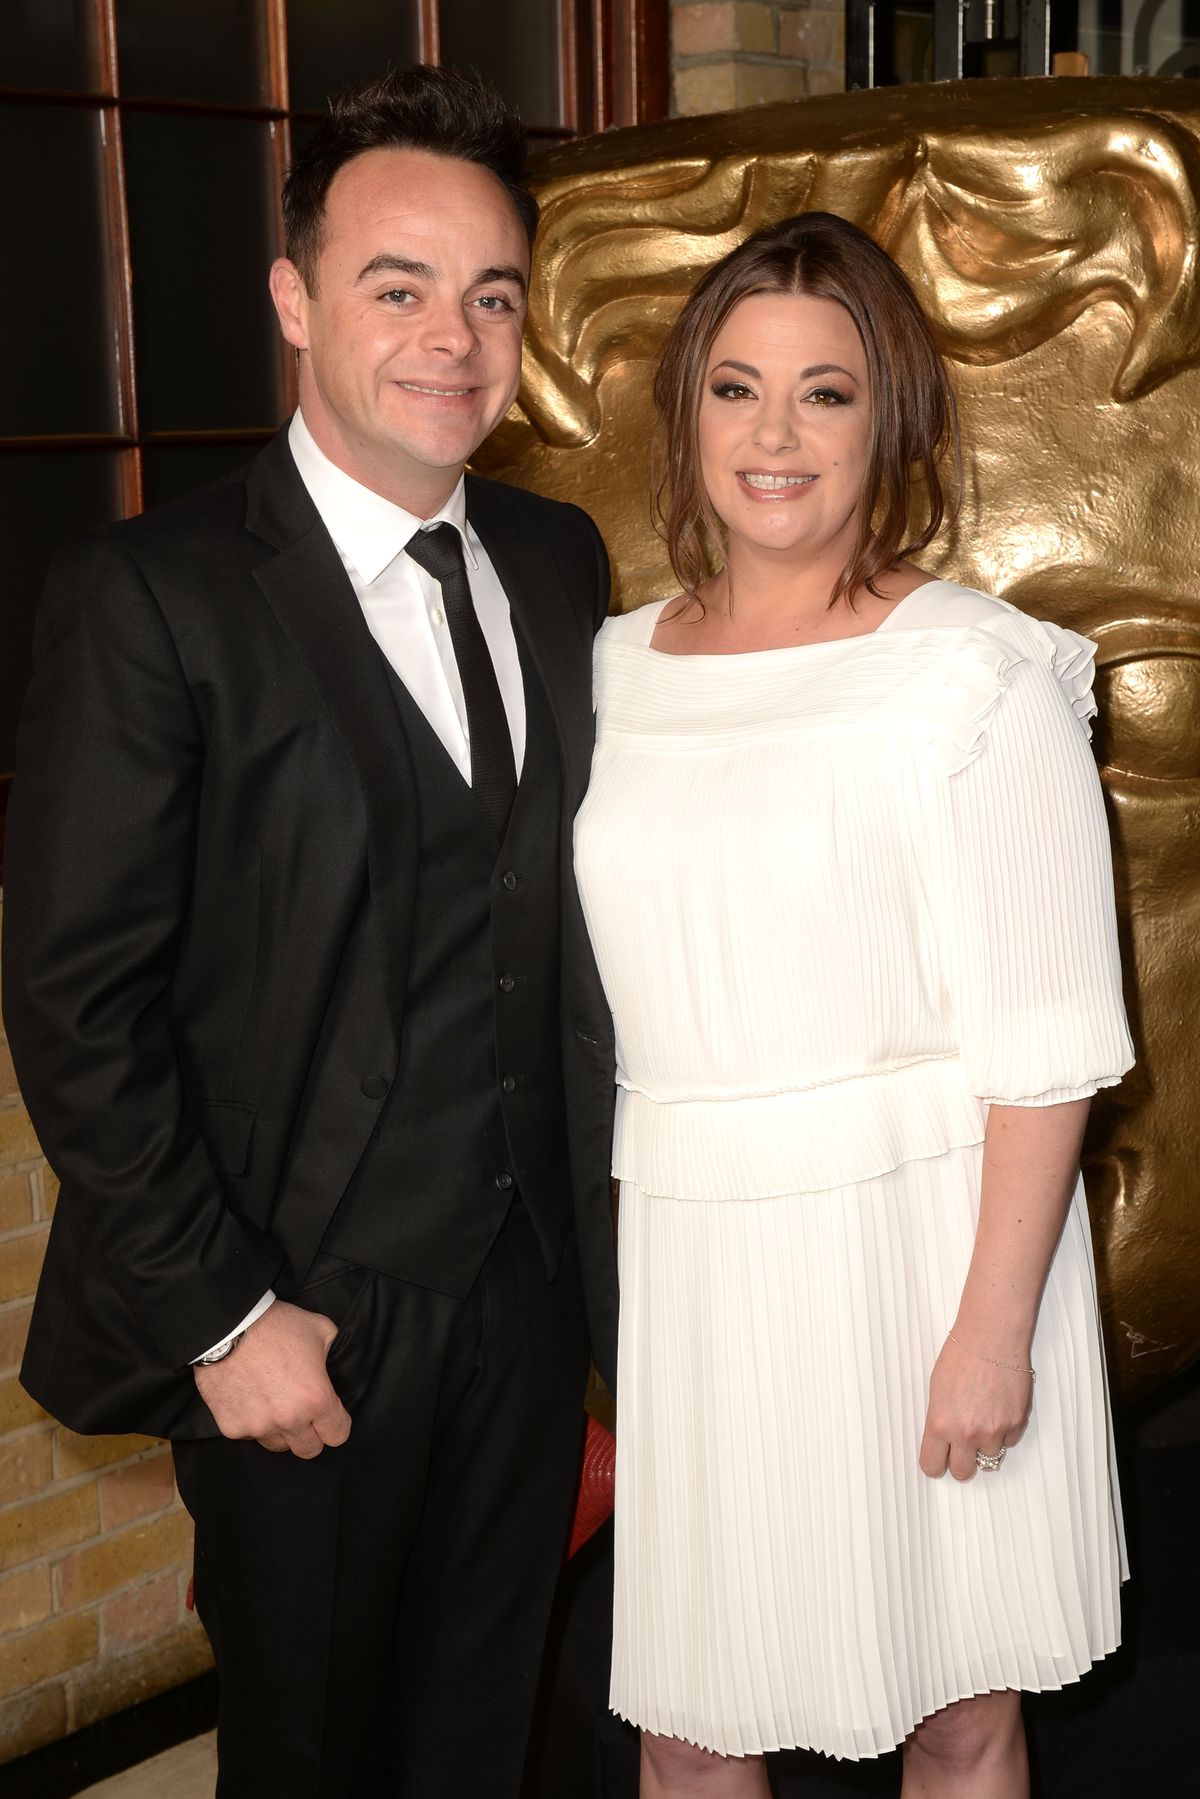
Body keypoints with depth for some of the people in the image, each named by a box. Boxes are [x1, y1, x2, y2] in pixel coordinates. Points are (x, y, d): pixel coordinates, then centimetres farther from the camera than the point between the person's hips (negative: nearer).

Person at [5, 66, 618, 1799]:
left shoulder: (560, 562, 3)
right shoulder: (151, 597, -16)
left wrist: (599, 1222, 6)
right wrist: (222, 1316, -15)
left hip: (533, 1283, 5)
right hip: (304, 1325, -5)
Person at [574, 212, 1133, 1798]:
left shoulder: (978, 674, -10)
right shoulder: (615, 670, 5)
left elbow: (1047, 1040, -11)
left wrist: (995, 1325, -14)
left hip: (918, 1238, -4)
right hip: (690, 1254, 4)